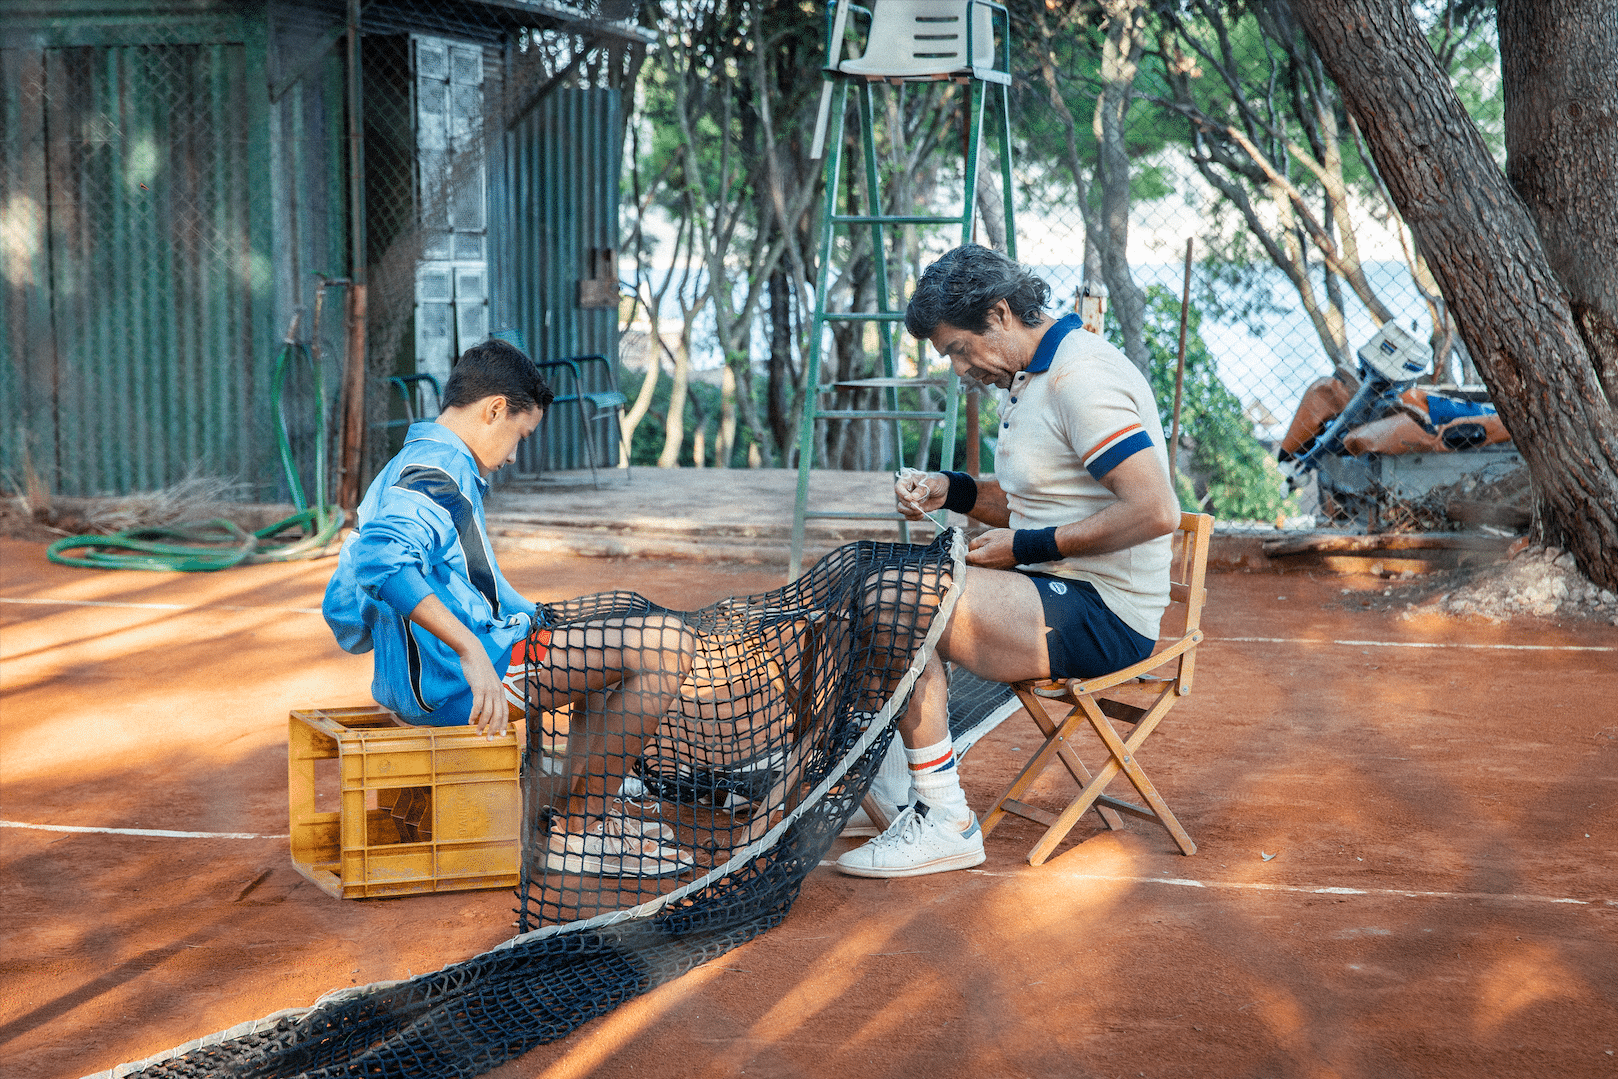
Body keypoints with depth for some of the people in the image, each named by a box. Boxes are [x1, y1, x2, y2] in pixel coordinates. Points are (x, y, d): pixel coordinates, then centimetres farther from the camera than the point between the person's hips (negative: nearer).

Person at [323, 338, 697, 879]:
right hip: (456, 684, -11)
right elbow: (380, 559, -35)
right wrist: (471, 651, -41)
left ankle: (591, 810, 31)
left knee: (604, 645, 32)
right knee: (667, 644, -16)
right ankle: (574, 834, -8)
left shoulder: (396, 474, 20)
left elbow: (342, 611, 27)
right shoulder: (438, 473, -14)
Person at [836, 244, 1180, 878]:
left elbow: (1154, 512, -26)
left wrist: (1027, 547, -19)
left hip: (1104, 616, -11)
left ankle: (943, 820, -17)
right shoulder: (1025, 380, 15)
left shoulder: (1082, 380, -18)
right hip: (1057, 591, 11)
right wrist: (953, 492, 6)